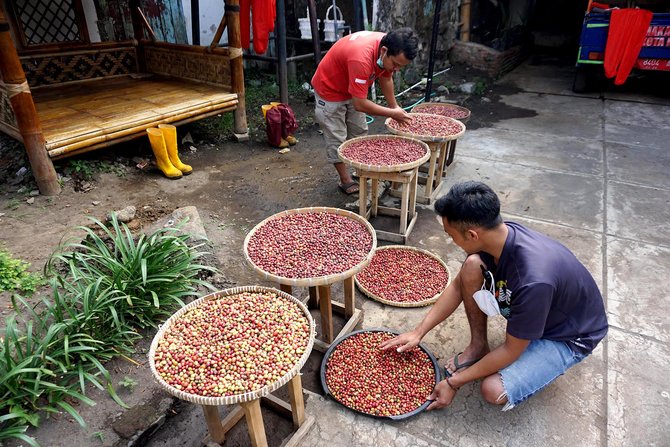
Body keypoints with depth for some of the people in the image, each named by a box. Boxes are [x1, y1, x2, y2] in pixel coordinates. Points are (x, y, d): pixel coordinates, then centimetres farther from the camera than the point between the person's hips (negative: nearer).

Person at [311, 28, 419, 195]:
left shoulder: (390, 51, -17)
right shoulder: (362, 58, -42)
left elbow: (385, 78, 4)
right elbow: (359, 104, -37)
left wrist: (395, 107, -1)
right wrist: (392, 113, -27)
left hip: (353, 89, 8)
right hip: (329, 89, -8)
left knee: (359, 133, 13)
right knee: (337, 139, -3)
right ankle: (345, 180, 9)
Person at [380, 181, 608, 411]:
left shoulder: (532, 280, -41)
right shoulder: (499, 235, -20)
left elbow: (511, 351, -26)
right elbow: (458, 286, -4)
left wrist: (454, 382, -17)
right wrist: (418, 332, -5)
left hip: (568, 336, -6)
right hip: (527, 306, 6)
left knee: (494, 391, -23)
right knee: (472, 267, -18)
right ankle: (478, 346, 1)